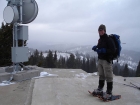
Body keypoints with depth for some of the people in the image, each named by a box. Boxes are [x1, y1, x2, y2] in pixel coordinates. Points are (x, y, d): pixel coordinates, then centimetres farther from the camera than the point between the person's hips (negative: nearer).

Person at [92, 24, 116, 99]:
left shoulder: (109, 40, -14)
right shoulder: (100, 39, 12)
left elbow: (113, 50, -20)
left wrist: (103, 50, -27)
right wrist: (96, 47, 2)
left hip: (107, 60, -8)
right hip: (100, 59, 8)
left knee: (108, 76, -2)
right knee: (101, 76, 16)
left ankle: (109, 92, 5)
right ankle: (100, 89, 27)